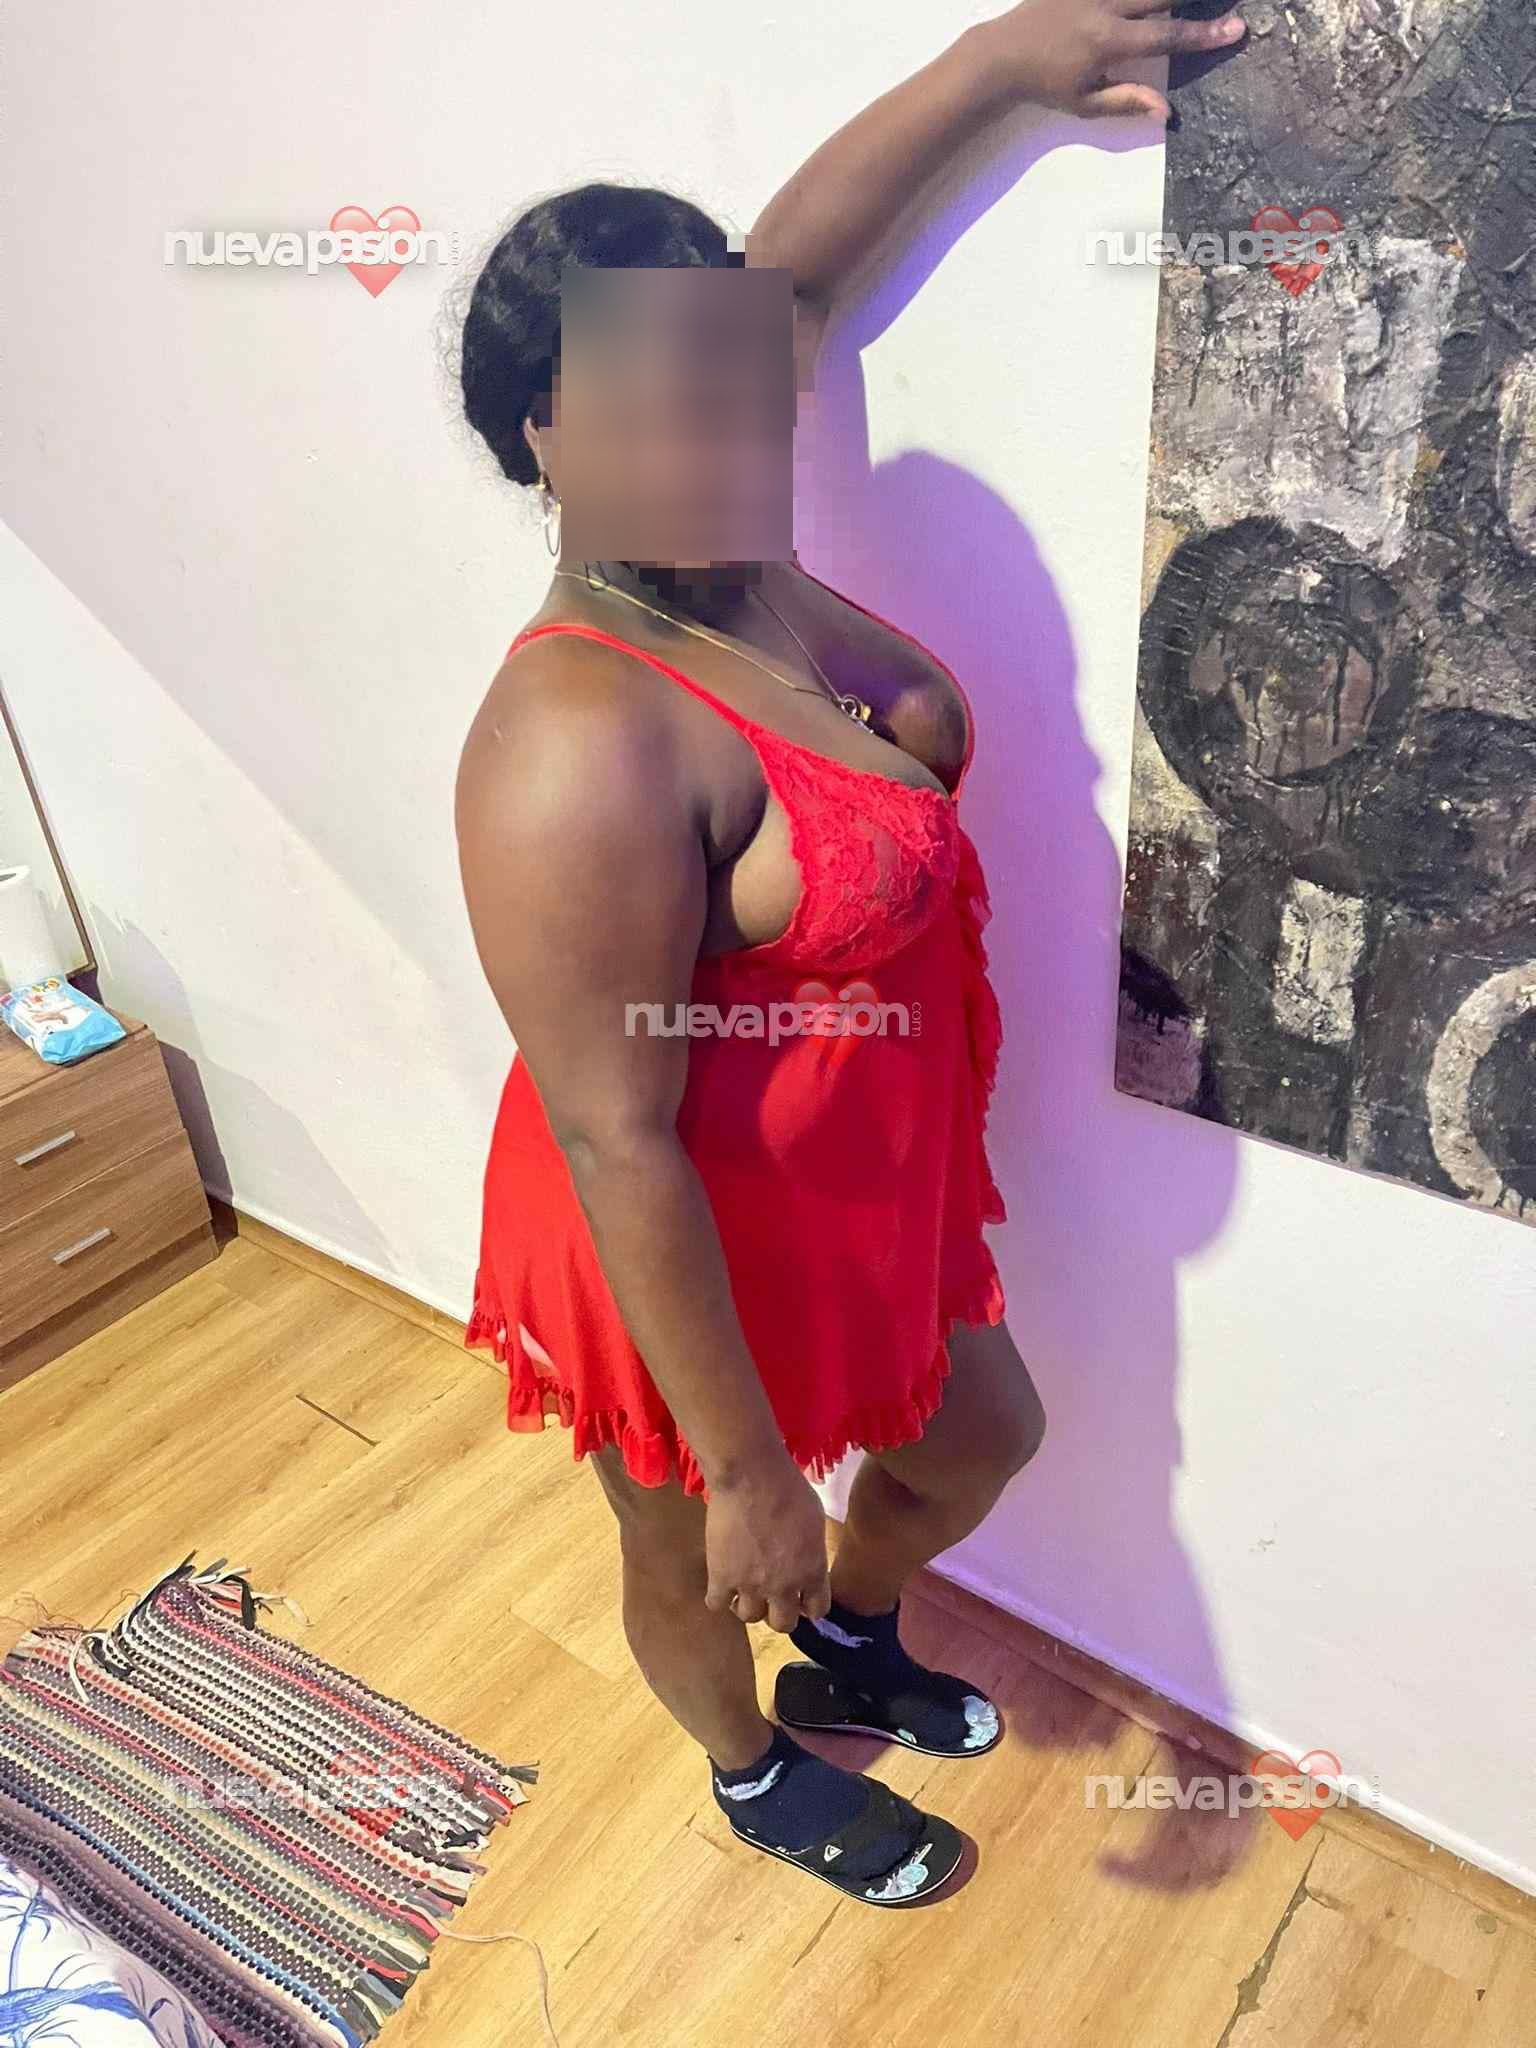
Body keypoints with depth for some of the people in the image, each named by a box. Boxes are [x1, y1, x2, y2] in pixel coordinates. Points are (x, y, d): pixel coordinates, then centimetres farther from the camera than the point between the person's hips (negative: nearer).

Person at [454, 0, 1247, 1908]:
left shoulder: (734, 569, -9)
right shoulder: (584, 754, -34)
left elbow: (796, 255, 8)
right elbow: (619, 1147, -29)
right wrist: (743, 1466, -20)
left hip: (875, 1181, 9)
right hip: (691, 1261, -8)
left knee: (983, 1435, 28)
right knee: (695, 1564, 23)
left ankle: (844, 1648, 59)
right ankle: (762, 1780, 57)